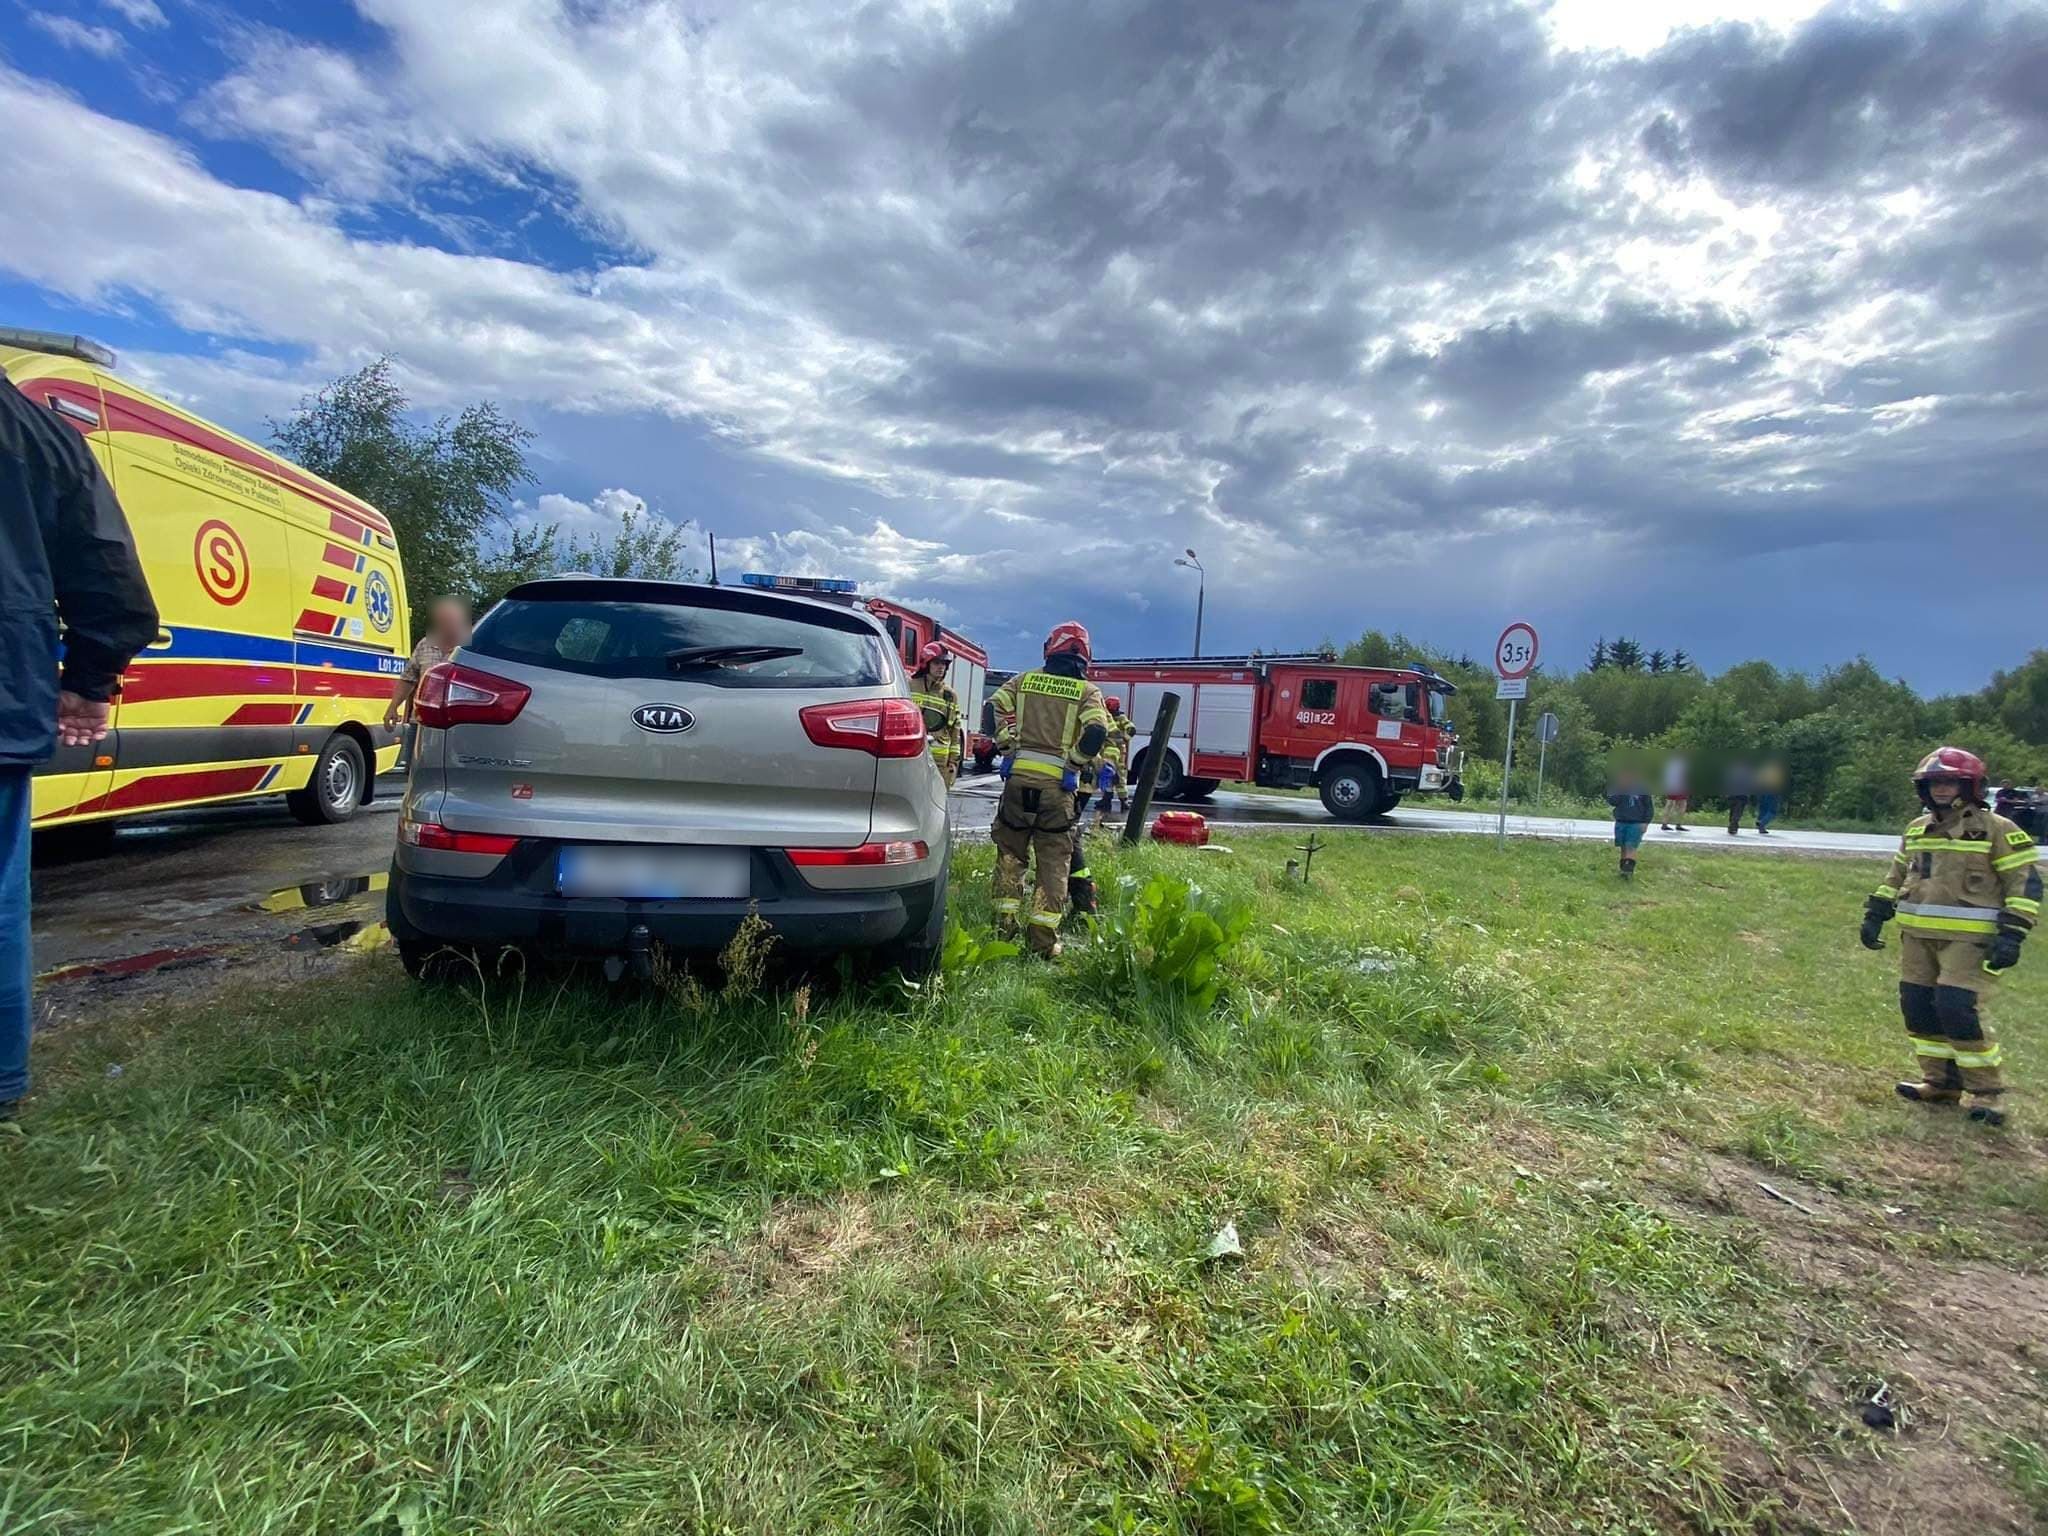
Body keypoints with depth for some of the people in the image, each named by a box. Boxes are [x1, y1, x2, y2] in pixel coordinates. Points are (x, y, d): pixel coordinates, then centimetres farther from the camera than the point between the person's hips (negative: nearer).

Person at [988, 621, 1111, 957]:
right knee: (1054, 861, 5)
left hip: (1018, 776, 2)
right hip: (1058, 785, -2)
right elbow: (1097, 731, -13)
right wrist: (1075, 763, -1)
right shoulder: (1088, 691, 3)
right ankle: (1043, 938, 3)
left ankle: (1005, 924, 19)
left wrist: (1006, 745, 6)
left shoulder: (1026, 679, 10)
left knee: (1011, 853, 15)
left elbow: (997, 705, -1)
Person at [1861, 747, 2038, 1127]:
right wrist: (1875, 915, 14)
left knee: (1958, 1010, -12)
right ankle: (1940, 1083, 21)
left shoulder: (1997, 829, -5)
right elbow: (1896, 877, 22)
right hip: (1918, 937, 7)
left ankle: (1985, 1092, 4)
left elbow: (2025, 883, -7)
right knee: (1918, 1008, 7)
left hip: (1968, 939, -6)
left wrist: (2011, 935, -16)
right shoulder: (1916, 829, 13)